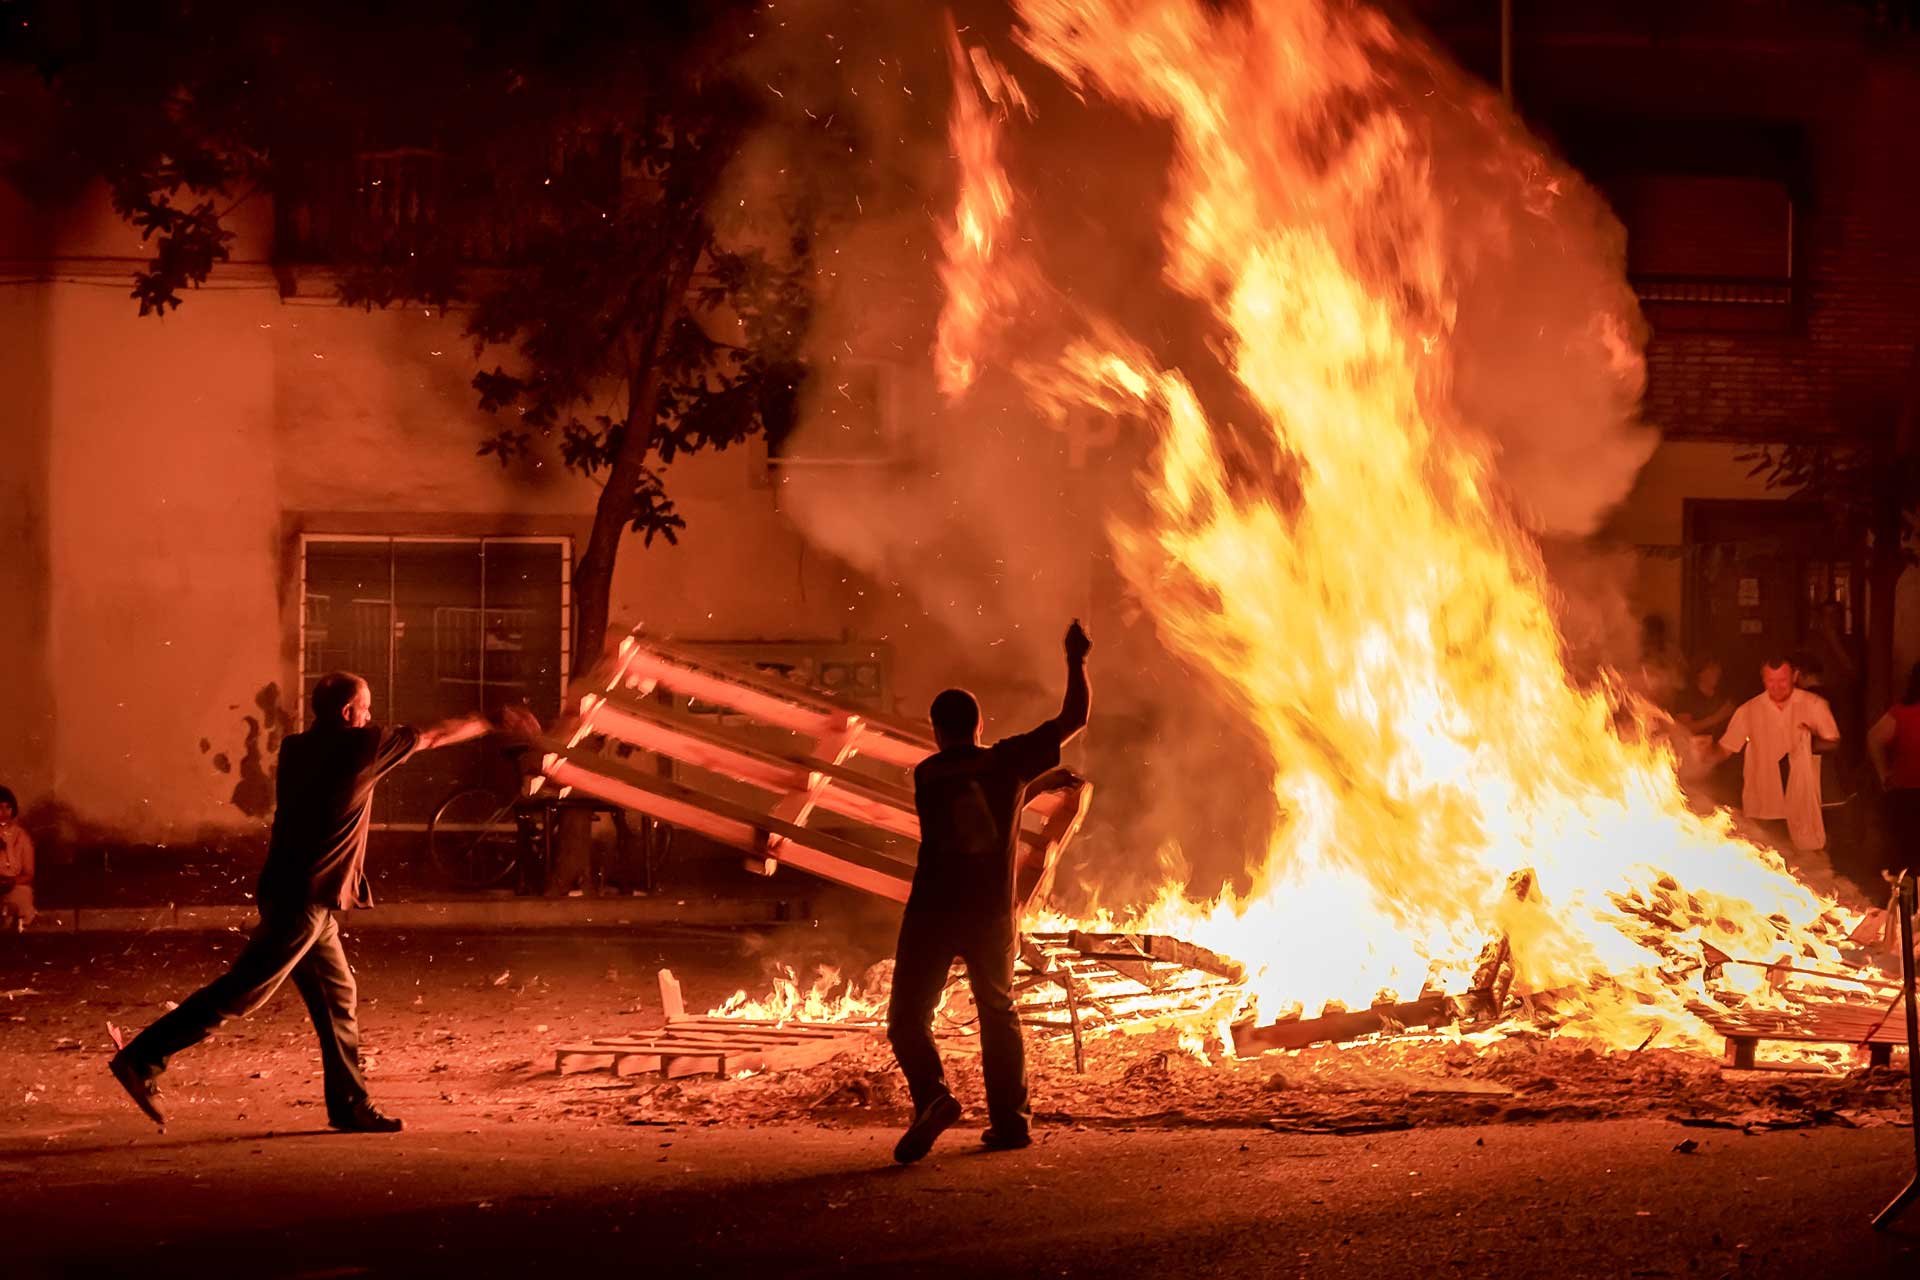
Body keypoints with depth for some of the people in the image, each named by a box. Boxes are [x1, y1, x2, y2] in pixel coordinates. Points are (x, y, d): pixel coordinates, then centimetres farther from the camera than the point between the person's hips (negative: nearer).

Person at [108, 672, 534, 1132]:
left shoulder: (295, 749, 10)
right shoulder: (360, 745, -9)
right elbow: (435, 737, 4)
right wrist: (488, 724, 20)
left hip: (291, 893, 9)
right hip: (306, 899, -9)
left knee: (336, 995, 13)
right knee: (240, 993, -9)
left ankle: (350, 1103, 16)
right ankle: (141, 1061, -12)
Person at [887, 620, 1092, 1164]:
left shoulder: (926, 774, 3)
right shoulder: (1009, 761, 0)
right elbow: (1075, 718, 4)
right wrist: (1075, 661, 14)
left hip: (933, 910, -2)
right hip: (992, 911, 2)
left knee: (908, 1016, 0)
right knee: (998, 1011, 20)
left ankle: (932, 1096, -26)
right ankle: (1009, 1119, 16)